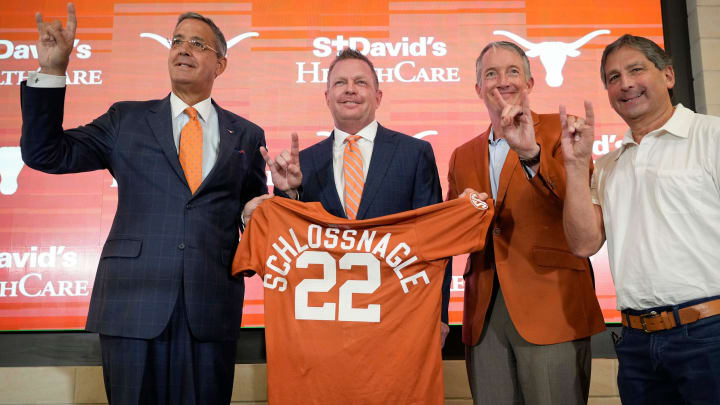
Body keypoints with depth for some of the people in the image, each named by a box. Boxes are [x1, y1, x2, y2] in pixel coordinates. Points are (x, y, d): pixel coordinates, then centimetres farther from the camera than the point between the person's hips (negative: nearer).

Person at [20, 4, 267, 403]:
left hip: (211, 310, 0)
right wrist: (52, 70, -2)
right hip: (133, 300, 0)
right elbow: (45, 153, 6)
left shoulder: (246, 135, 12)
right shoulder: (127, 119, 11)